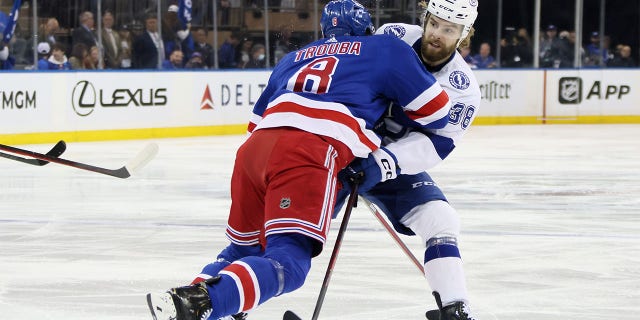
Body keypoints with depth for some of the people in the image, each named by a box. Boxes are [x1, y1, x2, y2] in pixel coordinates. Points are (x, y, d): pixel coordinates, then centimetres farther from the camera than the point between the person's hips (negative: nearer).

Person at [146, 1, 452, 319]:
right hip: (309, 154, -6)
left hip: (256, 147, 6)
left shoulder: (294, 58, 35)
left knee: (243, 248, 24)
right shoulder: (387, 49, 22)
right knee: (287, 261, -15)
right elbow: (434, 110, 20)